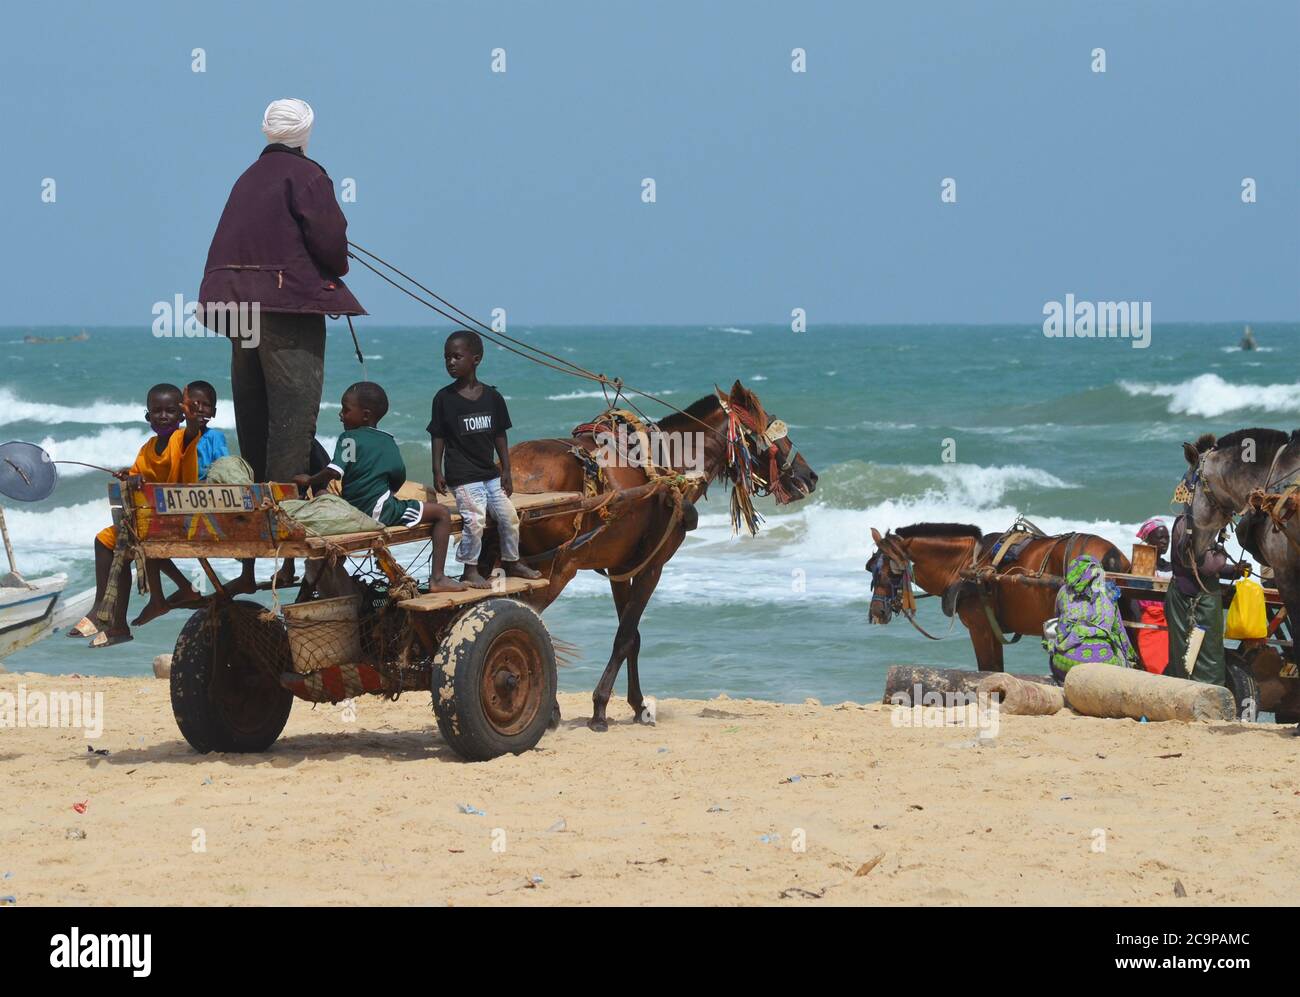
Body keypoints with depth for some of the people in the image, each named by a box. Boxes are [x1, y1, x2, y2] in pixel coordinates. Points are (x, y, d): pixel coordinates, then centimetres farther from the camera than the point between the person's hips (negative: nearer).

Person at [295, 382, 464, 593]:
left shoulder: (349, 438, -1)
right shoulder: (388, 441, 8)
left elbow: (333, 472, -15)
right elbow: (400, 477, 11)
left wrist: (309, 480, 1)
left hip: (352, 511, 1)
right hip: (381, 509, -1)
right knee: (442, 513, 6)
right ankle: (438, 578, -6)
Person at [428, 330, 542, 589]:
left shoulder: (492, 397, 3)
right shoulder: (444, 398, -5)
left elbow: (500, 436, 8)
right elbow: (438, 437, -2)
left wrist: (506, 472, 6)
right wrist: (437, 472, -8)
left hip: (490, 473, 4)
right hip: (462, 475, -4)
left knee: (509, 516, 6)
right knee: (475, 519, -14)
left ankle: (512, 561, 27)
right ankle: (470, 570, 2)